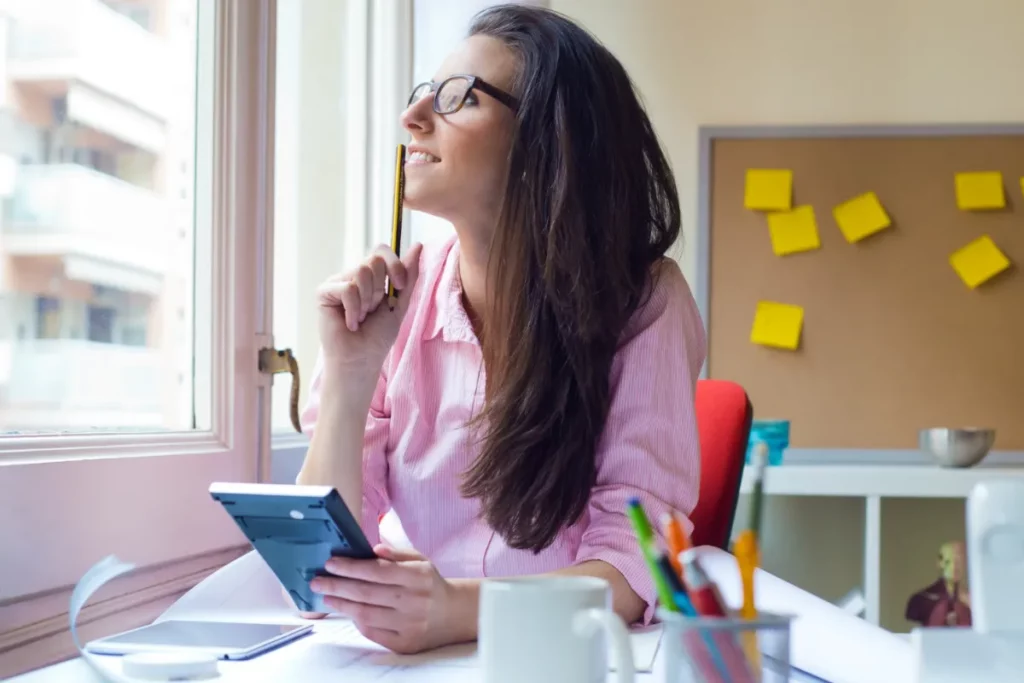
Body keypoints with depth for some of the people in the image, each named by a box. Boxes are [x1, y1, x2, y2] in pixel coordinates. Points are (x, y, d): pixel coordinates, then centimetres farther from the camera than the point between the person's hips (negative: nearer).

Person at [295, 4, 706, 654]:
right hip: (421, 657, 2)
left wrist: (461, 611, -30)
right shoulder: (386, 301, -2)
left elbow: (639, 554, -15)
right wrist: (349, 373, -17)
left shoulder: (642, 299, -9)